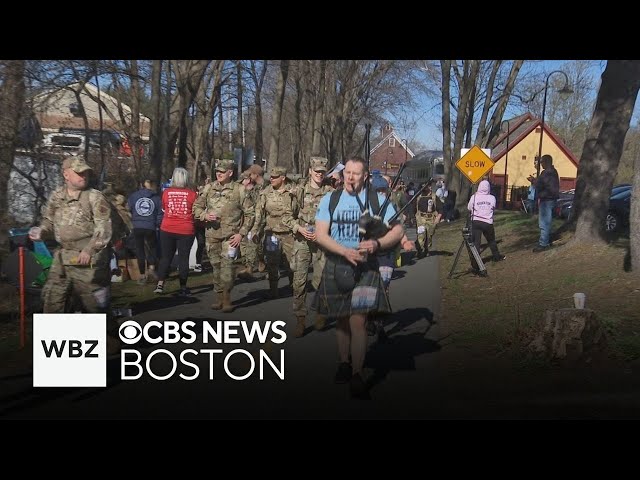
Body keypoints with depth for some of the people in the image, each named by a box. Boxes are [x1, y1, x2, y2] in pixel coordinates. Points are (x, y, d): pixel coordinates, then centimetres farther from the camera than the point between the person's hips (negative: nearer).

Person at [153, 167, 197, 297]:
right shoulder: (192, 193, -7)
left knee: (166, 257, 11)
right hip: (186, 231, -2)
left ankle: (160, 285, 8)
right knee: (183, 258, 5)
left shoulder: (166, 192, -2)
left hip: (167, 230, 2)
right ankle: (183, 288, 9)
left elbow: (163, 209, 13)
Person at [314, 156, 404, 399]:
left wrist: (377, 244, -20)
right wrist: (346, 251, -20)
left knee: (357, 320, -11)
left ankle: (357, 375, -2)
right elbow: (321, 234, -6)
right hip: (335, 266, 2)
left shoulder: (378, 200, 0)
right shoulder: (330, 199, 2)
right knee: (341, 319, 14)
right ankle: (344, 363, 32)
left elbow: (398, 230, -1)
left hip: (365, 267, -2)